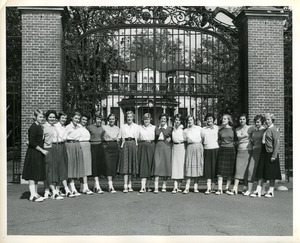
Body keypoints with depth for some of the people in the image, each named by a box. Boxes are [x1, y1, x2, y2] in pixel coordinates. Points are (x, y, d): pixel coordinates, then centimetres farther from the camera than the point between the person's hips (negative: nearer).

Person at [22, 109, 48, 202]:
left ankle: (35, 193, 19)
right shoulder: (33, 127, -14)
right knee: (32, 174, -6)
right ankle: (32, 195, -4)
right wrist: (42, 150, -15)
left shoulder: (39, 127, 14)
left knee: (37, 174, 12)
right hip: (33, 153, -9)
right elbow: (32, 142, -18)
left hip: (39, 153, 9)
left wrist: (42, 150, 12)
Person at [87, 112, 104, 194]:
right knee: (94, 165, -9)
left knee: (100, 165, 4)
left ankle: (95, 186, 16)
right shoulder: (89, 127, -1)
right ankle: (97, 186, -12)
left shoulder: (102, 128, 11)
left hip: (100, 146, 5)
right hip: (93, 146, -4)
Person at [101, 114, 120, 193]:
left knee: (114, 166, 2)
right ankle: (111, 186, -16)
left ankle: (110, 185, 14)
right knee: (108, 166, -12)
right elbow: (102, 138, 3)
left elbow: (119, 138, 17)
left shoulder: (117, 128, 17)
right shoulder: (104, 128, 7)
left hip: (115, 147, 4)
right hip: (107, 147, -3)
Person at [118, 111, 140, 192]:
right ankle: (125, 186, -11)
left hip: (133, 145, 1)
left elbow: (138, 138, 9)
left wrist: (136, 146, -1)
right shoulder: (123, 126, 13)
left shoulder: (137, 127, 12)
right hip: (125, 145, -1)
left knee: (132, 165, 1)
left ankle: (130, 185, 9)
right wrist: (123, 145, -1)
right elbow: (122, 138, 11)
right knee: (125, 165, -8)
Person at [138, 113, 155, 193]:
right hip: (142, 147, 0)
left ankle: (148, 186, 13)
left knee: (150, 166, 2)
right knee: (143, 166, -7)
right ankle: (143, 187, -9)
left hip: (151, 147, 0)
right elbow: (138, 139, 11)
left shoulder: (154, 128, 10)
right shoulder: (140, 128, 12)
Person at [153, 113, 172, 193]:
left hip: (166, 148, 0)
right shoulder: (156, 128, 12)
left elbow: (172, 137, 13)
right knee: (157, 165, -9)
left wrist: (170, 139, -5)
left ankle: (164, 186, 14)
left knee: (166, 165, 1)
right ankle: (156, 187, -12)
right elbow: (155, 138, 14)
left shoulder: (169, 128, 8)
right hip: (158, 147, 0)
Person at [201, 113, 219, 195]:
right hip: (207, 150, 2)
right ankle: (209, 188, -1)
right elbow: (201, 140, 16)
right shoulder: (203, 129, 12)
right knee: (208, 169, -2)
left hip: (216, 149, -2)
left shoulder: (217, 128, 7)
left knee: (216, 168, 0)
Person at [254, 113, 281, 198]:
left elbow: (276, 143, -14)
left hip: (271, 153, -7)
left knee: (271, 174, 2)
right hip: (264, 153, 7)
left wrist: (274, 155, -18)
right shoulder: (266, 129, 13)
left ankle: (271, 191, 12)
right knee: (261, 172, 5)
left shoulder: (274, 129, -10)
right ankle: (258, 190, 9)